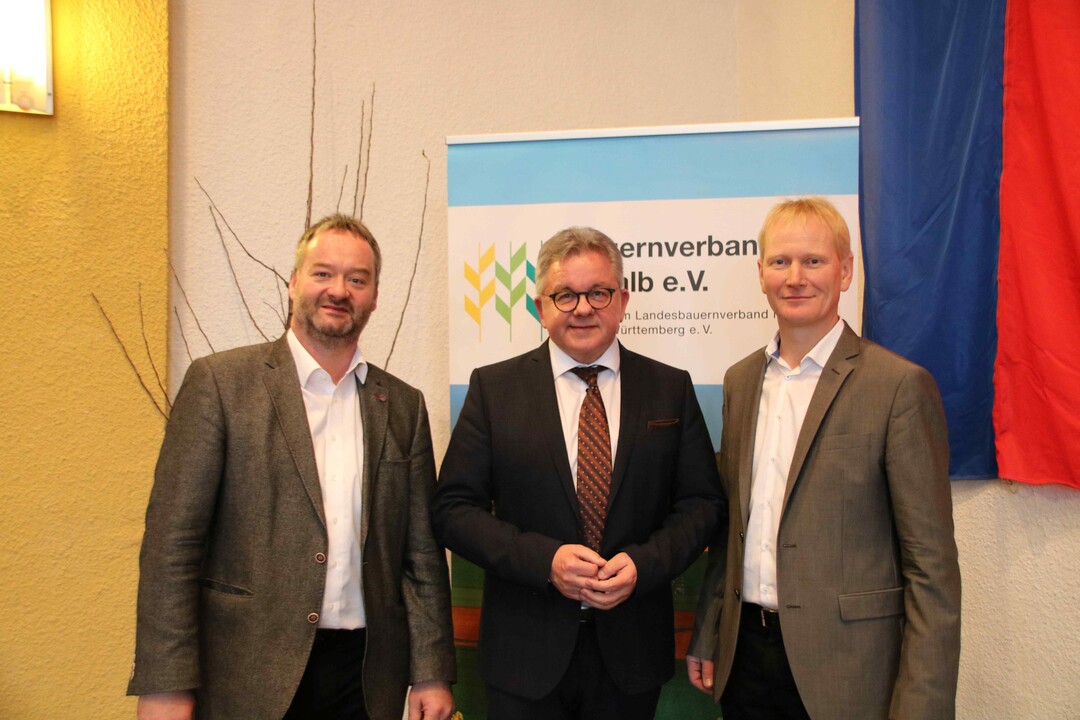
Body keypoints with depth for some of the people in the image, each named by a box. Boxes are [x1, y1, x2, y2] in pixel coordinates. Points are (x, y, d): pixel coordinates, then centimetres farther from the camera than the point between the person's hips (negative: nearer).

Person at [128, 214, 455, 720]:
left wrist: (432, 674, 3)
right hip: (247, 676, -3)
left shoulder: (403, 406, 5)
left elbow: (422, 552, 6)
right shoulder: (219, 382, -4)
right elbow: (172, 540, -7)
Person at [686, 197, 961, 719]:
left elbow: (931, 562, -11)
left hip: (843, 666, -4)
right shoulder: (740, 380, 6)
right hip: (745, 654, 5)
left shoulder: (900, 385, -12)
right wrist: (707, 635, 11)